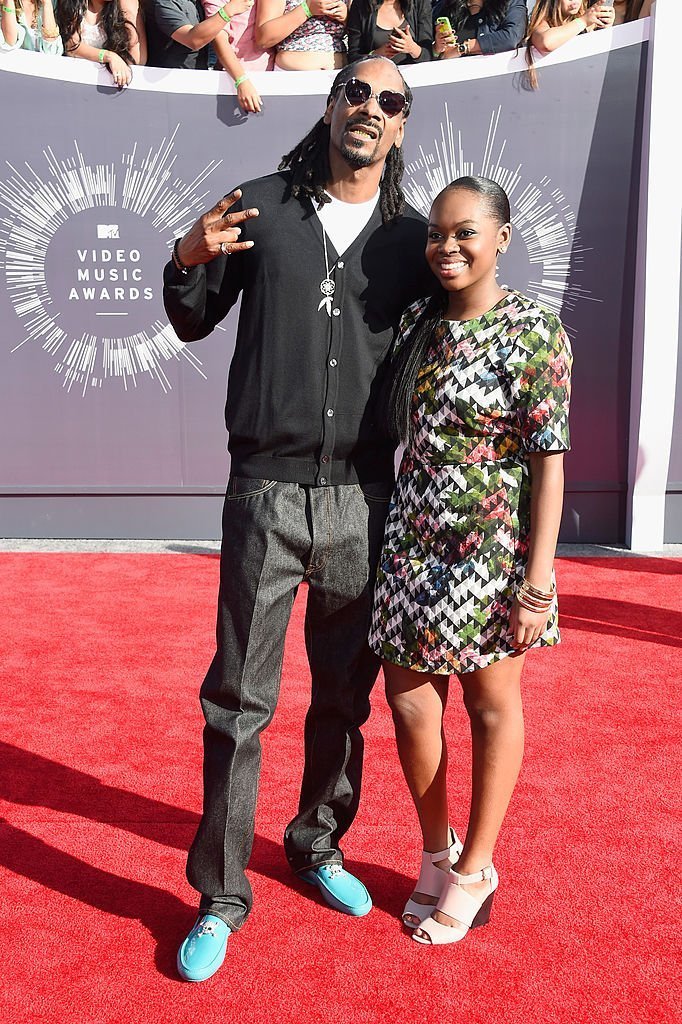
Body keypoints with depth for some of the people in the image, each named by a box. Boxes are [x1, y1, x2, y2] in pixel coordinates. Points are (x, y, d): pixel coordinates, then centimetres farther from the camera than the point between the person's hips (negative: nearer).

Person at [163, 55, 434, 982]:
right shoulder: (264, 207, 4)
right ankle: (221, 896, 18)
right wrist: (189, 262, -10)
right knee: (239, 699, 2)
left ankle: (319, 845, 36)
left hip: (363, 496, 2)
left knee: (346, 694, 13)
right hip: (268, 488, -2)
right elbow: (193, 324, 9)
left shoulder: (410, 236, 8)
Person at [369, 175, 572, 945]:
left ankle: (473, 869, 30)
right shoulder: (417, 321, 7)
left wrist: (537, 584, -17)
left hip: (490, 549, -5)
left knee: (491, 703, 12)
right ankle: (437, 850, 34)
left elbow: (549, 462, -13)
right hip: (413, 542, 5)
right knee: (409, 703, 9)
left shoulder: (534, 333, -11)